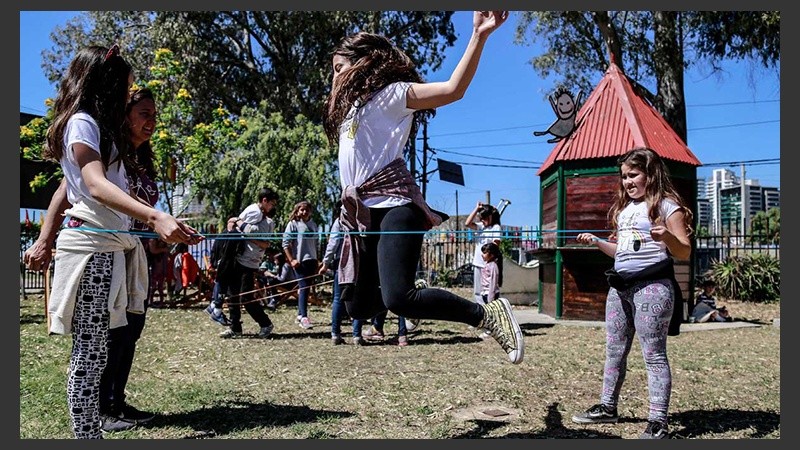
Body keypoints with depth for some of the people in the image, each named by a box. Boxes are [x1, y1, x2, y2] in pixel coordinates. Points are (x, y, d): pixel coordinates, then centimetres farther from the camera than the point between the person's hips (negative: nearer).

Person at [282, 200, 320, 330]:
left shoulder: (313, 225, 14)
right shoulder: (293, 224, -2)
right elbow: (286, 243, -6)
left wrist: (316, 262, 18)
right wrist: (291, 260, -13)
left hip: (311, 260, 6)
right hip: (299, 261, -6)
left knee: (306, 288, 10)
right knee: (303, 288, -13)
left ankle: (300, 314, 20)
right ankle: (303, 317, -15)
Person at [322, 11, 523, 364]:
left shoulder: (387, 94, 2)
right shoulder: (349, 107, 28)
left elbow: (453, 89, -11)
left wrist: (479, 36, -20)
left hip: (393, 205, -8)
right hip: (362, 215, 9)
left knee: (398, 299, -26)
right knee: (357, 306, 5)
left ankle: (489, 314, -12)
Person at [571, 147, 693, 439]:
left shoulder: (666, 205, -5)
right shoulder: (624, 208, 18)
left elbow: (685, 253, -10)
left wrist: (667, 236, -29)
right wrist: (596, 241, 13)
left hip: (652, 286, -8)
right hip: (619, 286, 8)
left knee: (653, 354, -5)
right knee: (614, 351, 14)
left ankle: (658, 423, 1)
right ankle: (607, 408, 26)